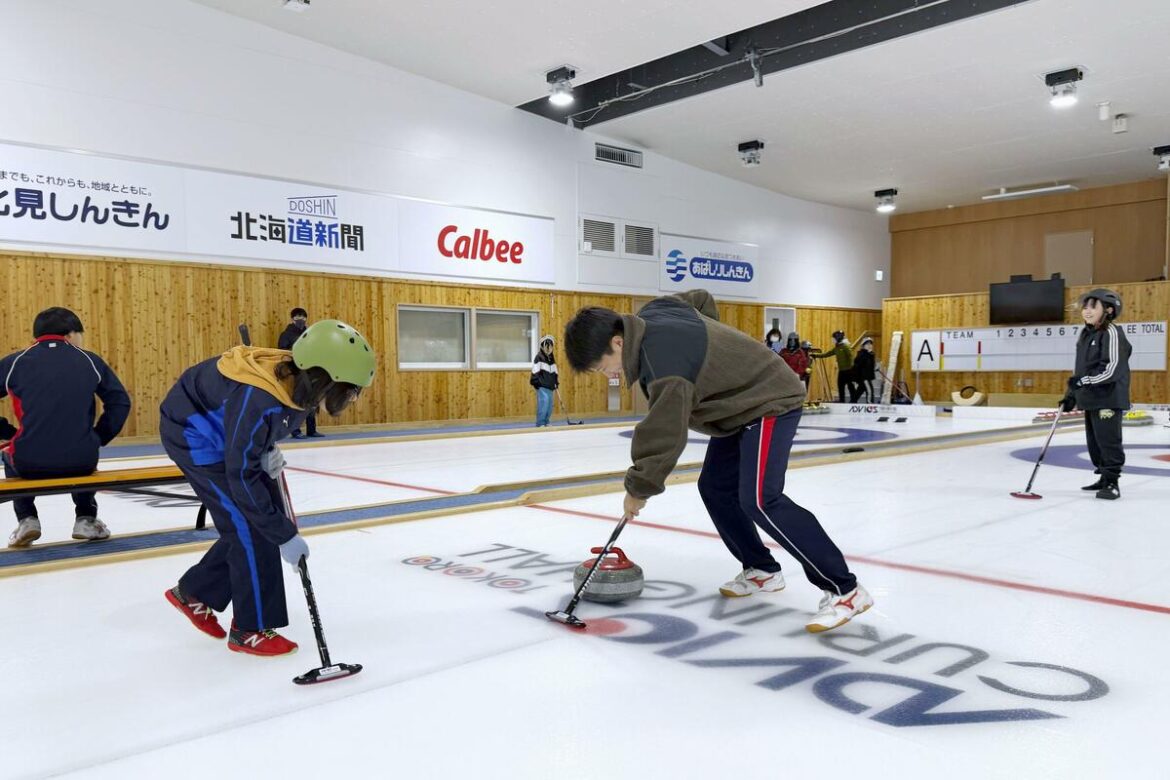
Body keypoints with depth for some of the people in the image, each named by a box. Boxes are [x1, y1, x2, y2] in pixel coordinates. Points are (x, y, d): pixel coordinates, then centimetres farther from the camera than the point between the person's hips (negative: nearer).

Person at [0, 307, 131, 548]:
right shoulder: (90, 361, 7)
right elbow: (120, 402, 9)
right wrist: (99, 438, 16)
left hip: (29, 463, 0)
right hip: (80, 462, 1)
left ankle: (27, 520, 25)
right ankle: (86, 519, 31)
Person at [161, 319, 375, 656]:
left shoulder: (298, 380, -16)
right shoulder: (257, 401, -39)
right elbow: (241, 477, -31)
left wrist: (267, 450, -10)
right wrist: (284, 536, -27)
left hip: (224, 431, 8)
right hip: (192, 431, -8)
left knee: (264, 515, 8)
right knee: (250, 526, -11)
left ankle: (193, 592, 26)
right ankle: (251, 630, 4)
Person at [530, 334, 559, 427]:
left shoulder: (552, 359, 16)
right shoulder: (539, 358, -8)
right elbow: (535, 372, -12)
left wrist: (556, 382, 18)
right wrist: (536, 382, -18)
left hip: (550, 387, 8)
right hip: (542, 387, -8)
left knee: (550, 406, 9)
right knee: (543, 404, -15)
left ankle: (546, 423, 19)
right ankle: (540, 424, -12)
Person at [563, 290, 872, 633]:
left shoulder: (663, 359, -31)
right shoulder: (650, 315, -3)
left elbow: (665, 434, -29)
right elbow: (702, 300, 17)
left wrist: (639, 487, -15)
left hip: (769, 402, -11)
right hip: (742, 402, 11)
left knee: (759, 499, -22)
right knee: (715, 488, 9)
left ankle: (844, 589, -16)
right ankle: (761, 569, 22)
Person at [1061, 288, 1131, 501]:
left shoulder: (1112, 332, -10)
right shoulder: (1085, 334, 15)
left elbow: (1113, 368, -19)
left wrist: (1084, 380, -21)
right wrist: (1071, 395, 17)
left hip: (1109, 399, -9)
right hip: (1089, 399, 9)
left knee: (1108, 440, -7)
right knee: (1094, 442, 14)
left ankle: (1112, 482, -1)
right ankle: (1104, 477, 25)